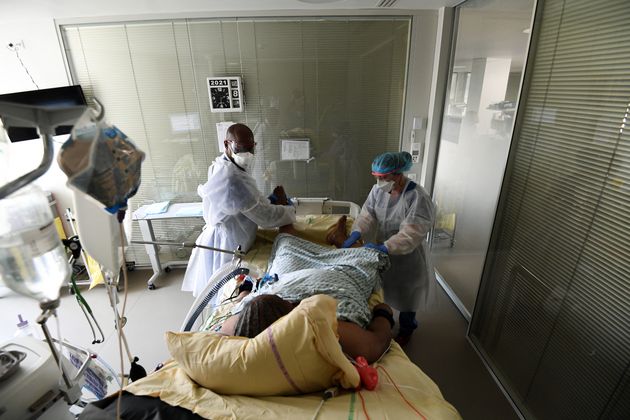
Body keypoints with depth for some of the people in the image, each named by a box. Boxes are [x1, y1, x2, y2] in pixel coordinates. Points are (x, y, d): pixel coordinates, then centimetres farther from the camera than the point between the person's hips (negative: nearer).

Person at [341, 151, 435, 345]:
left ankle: (406, 329, 43)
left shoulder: (418, 197, -27)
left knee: (405, 294, 16)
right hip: (383, 252, 5)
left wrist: (384, 247, -37)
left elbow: (410, 234, -31)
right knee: (381, 289, 22)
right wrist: (356, 233, -26)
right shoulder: (378, 189, -8)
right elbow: (367, 214, -9)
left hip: (407, 257, -5)